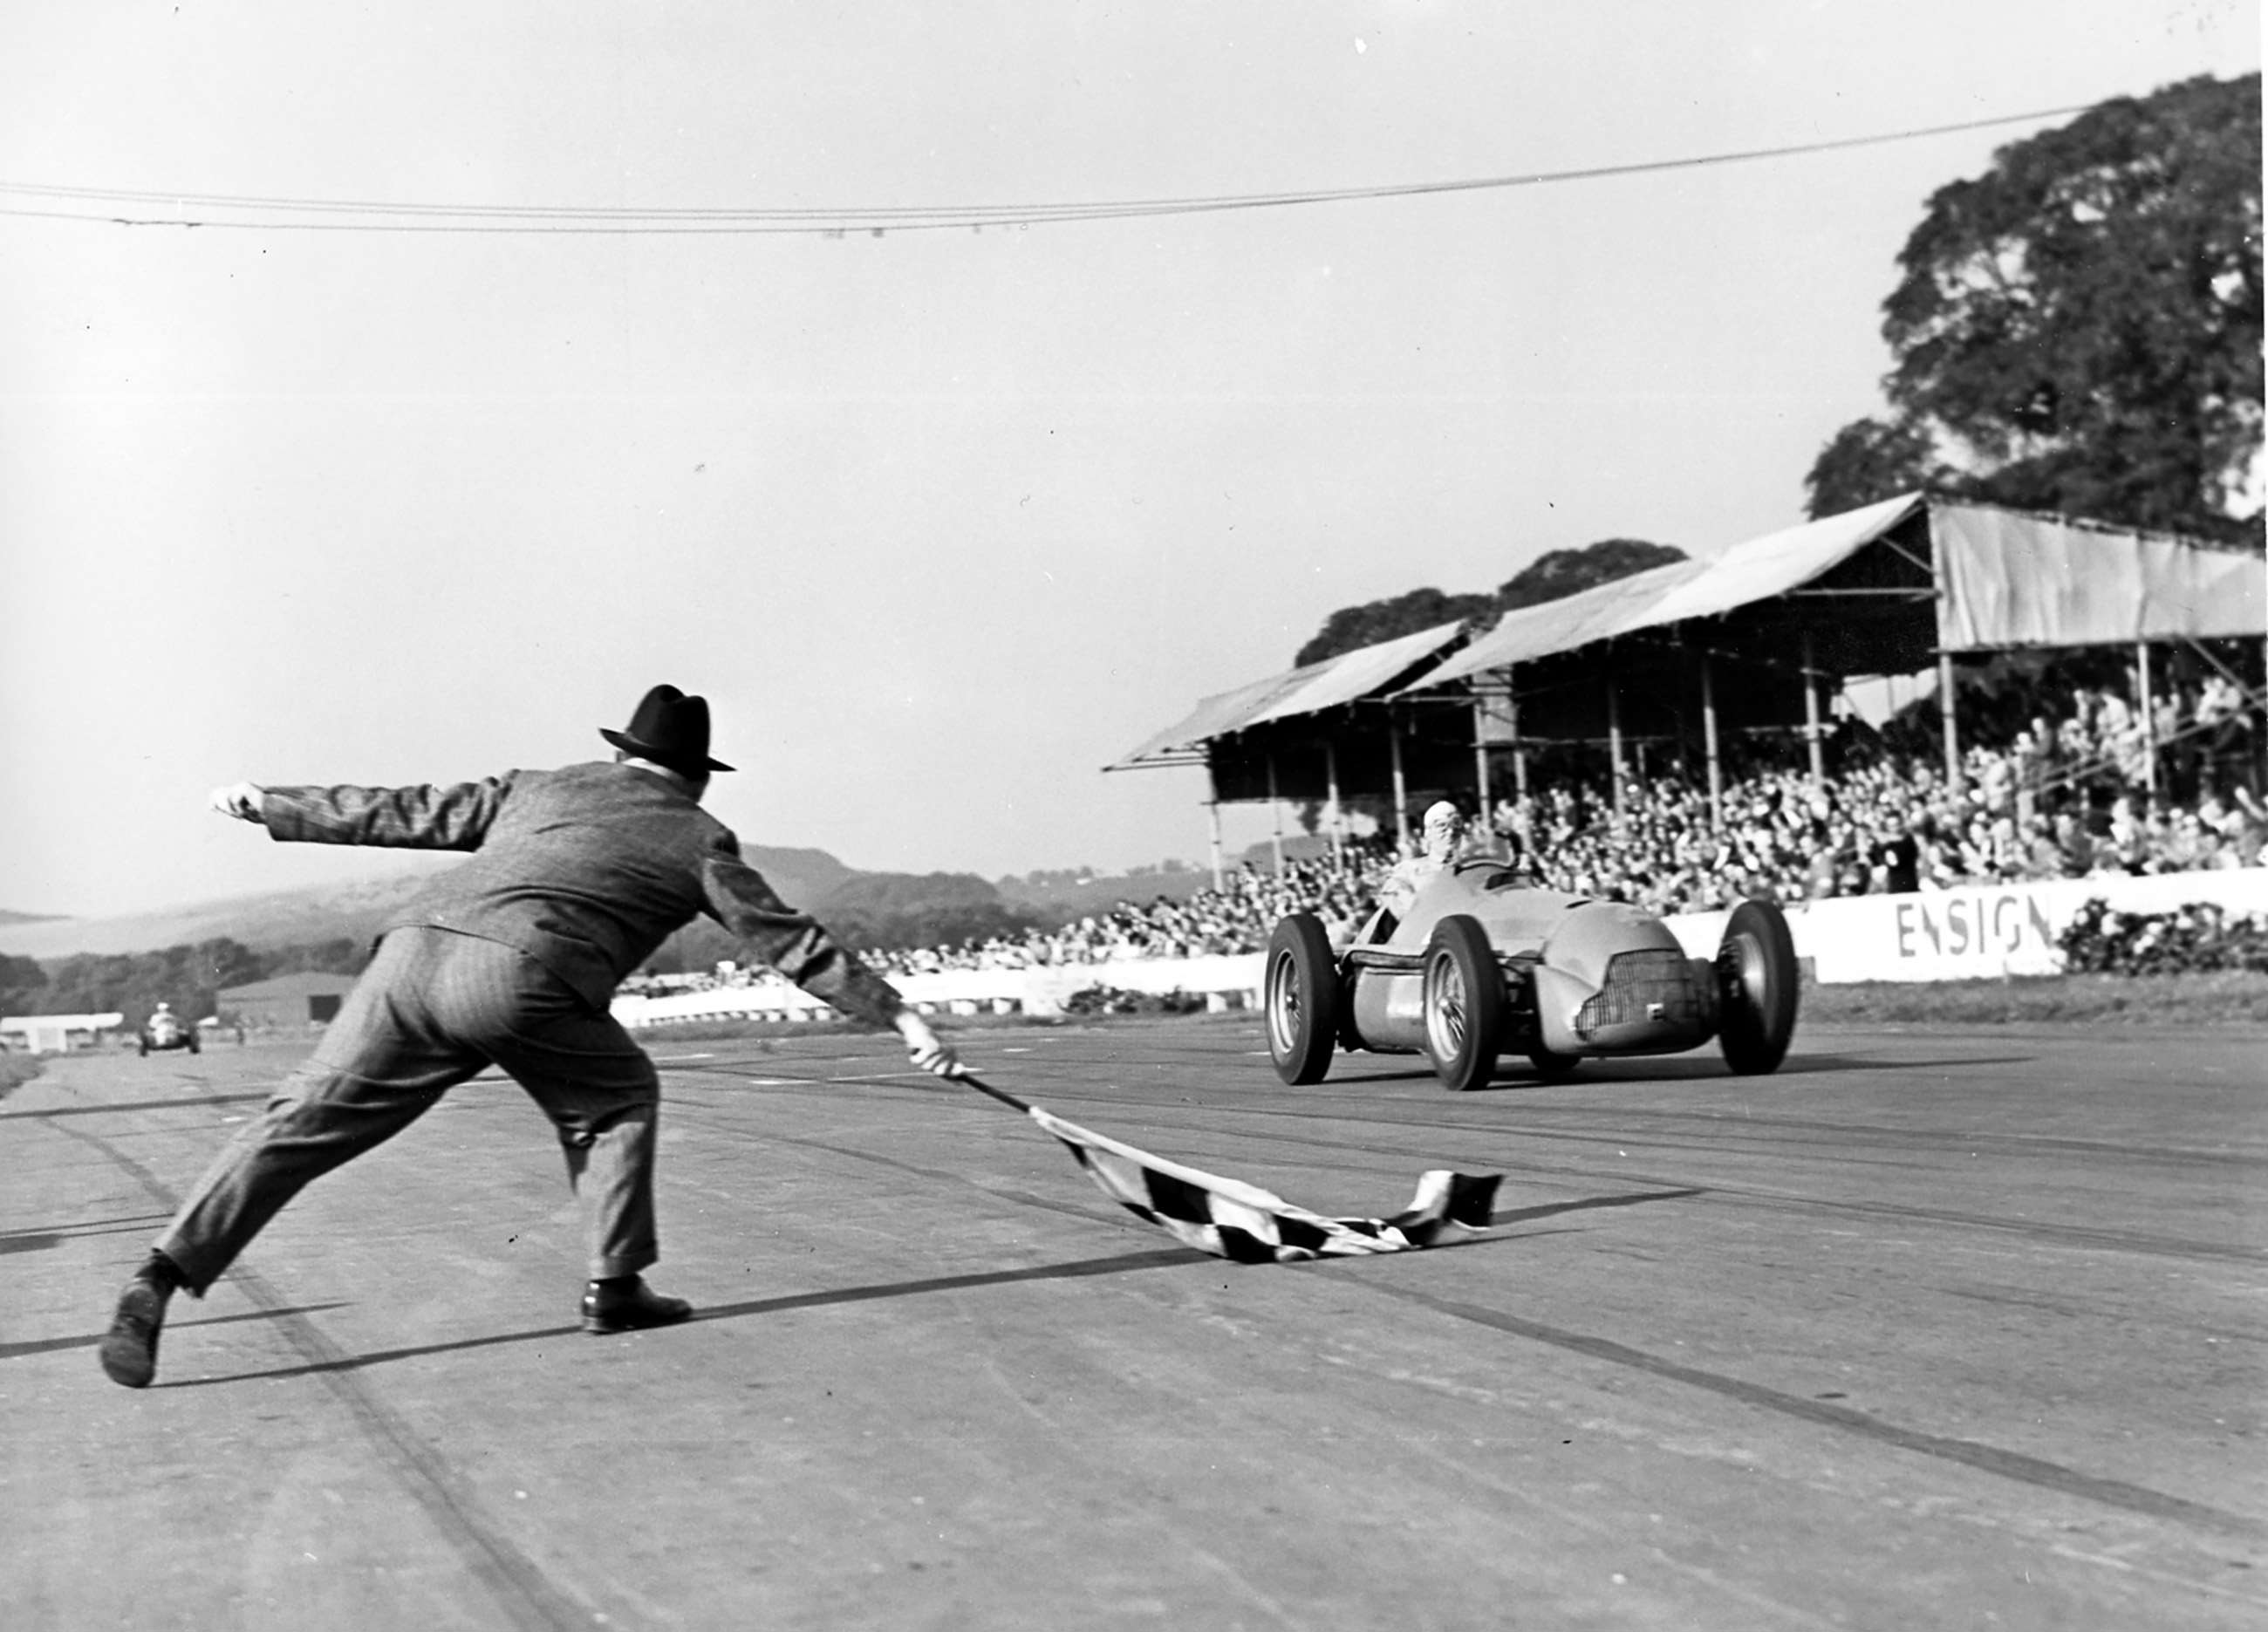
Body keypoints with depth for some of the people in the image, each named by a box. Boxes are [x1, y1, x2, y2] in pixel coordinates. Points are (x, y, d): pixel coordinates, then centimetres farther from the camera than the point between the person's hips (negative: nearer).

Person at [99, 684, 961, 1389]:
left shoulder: (540, 787, 31)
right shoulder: (698, 839, 20)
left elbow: (404, 813, 31)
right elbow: (789, 941, 18)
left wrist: (271, 806, 39)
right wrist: (898, 1015, 22)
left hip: (413, 951, 4)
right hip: (520, 980, -4)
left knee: (300, 1127, 3)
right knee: (618, 1099, 21)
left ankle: (161, 1278, -7)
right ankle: (613, 1287, 16)